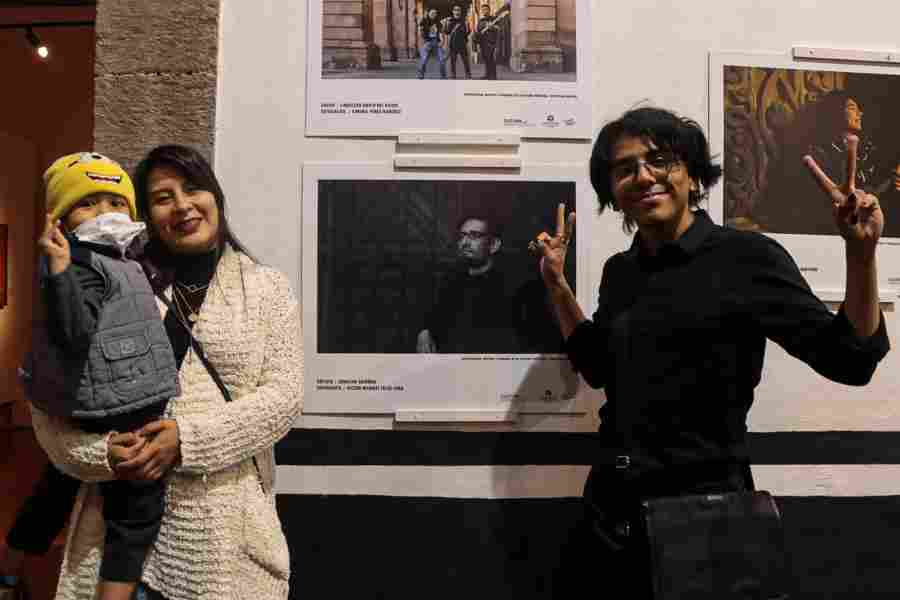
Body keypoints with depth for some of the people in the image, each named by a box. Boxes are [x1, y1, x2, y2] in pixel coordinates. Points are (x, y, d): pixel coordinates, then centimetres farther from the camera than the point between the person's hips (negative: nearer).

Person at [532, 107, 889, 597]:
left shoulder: (746, 257, -12)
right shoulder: (620, 270, 4)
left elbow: (850, 361, -11)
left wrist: (861, 253, -24)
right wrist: (555, 282, 11)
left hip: (703, 505, -5)